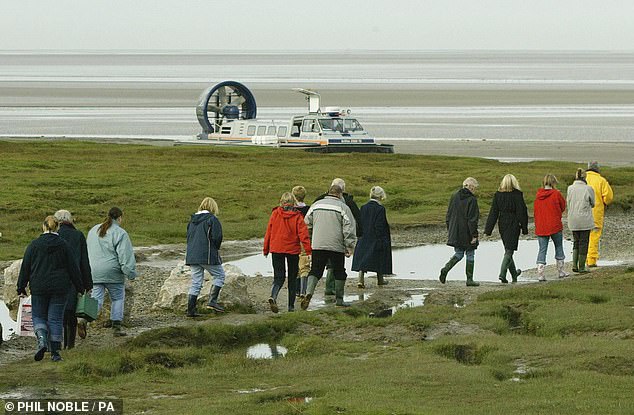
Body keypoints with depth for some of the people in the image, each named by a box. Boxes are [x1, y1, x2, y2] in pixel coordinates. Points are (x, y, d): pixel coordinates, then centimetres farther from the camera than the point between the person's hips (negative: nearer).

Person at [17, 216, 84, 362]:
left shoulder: (34, 245, -2)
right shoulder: (63, 245, -1)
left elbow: (25, 268, 1)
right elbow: (73, 268, 2)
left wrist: (21, 288, 9)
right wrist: (79, 287, 11)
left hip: (39, 288, 0)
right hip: (60, 288, 1)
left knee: (38, 316, 11)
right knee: (56, 318, 5)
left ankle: (42, 341, -15)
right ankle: (55, 352, 3)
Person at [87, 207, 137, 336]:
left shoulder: (93, 231, 14)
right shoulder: (119, 233, -8)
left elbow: (86, 252, 23)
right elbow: (126, 256, -12)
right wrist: (131, 274, -7)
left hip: (94, 272, 5)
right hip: (112, 272, -5)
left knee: (96, 298, 2)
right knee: (117, 298, 13)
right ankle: (116, 326, 10)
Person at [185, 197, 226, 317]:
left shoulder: (192, 220, 14)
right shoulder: (212, 219, -8)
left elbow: (189, 237, 15)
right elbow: (217, 237, -12)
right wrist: (216, 248, 6)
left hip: (192, 255, 6)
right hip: (208, 255, -6)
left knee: (196, 282, 9)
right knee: (219, 275, 9)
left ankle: (191, 309, 5)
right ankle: (212, 301, -3)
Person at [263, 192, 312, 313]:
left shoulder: (275, 214, -1)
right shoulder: (297, 216, -6)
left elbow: (269, 231, 4)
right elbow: (303, 234, -10)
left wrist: (266, 249, 13)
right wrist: (308, 250, -8)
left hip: (276, 249, 1)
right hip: (293, 249, -1)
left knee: (279, 277, 4)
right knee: (292, 278, 12)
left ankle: (273, 297, -25)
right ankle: (291, 306, 12)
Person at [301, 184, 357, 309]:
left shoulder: (316, 205, 11)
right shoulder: (343, 207, -2)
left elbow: (307, 223, 17)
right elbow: (349, 228, -7)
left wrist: (307, 242, 28)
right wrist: (350, 247, -4)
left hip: (317, 246, 3)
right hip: (337, 246, -3)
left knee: (315, 271, 5)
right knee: (339, 272, 10)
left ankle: (309, 292, -18)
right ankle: (339, 299, 13)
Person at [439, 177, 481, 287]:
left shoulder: (454, 197, 5)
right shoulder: (472, 200, -14)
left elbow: (449, 215, 11)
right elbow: (472, 219, -16)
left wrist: (449, 230, 18)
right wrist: (474, 235, -12)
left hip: (455, 232, 6)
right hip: (467, 233, -6)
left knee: (458, 254, 15)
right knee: (470, 255, 8)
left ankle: (446, 269, -9)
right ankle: (469, 279, 11)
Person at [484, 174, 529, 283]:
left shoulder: (497, 195, 2)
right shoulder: (517, 195, -10)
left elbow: (493, 213, 3)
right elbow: (522, 212, -8)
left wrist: (488, 229, 4)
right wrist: (524, 228, -1)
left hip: (502, 225, 5)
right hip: (513, 225, -5)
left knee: (508, 250, 17)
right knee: (509, 251, -4)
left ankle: (514, 274, 30)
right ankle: (502, 273, -19)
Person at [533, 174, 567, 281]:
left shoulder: (538, 195, 3)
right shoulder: (556, 194, -9)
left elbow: (535, 211, 9)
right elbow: (563, 207, 3)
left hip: (540, 227, 3)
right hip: (555, 226, -3)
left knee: (542, 249, 3)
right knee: (559, 247, 14)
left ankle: (540, 273, -8)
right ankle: (560, 271, 21)